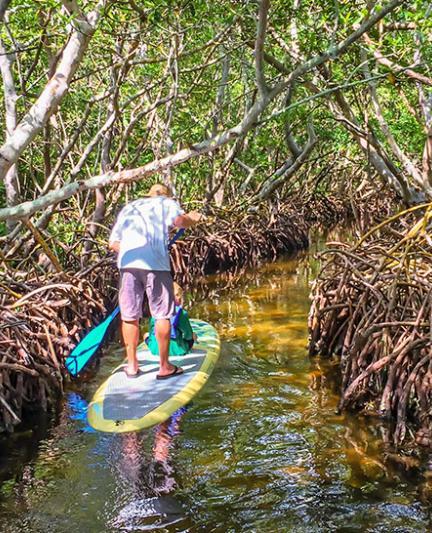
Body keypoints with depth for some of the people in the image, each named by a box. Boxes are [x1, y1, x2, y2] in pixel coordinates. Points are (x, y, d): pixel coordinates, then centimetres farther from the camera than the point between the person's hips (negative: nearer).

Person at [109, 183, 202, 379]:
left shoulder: (128, 208, 30)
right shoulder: (167, 203, 19)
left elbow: (113, 242, 21)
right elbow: (179, 220, -3)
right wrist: (192, 219, 16)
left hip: (127, 263, 4)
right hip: (155, 263, -4)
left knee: (129, 316, 10)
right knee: (162, 315, 4)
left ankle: (132, 365, 18)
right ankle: (164, 367, 8)